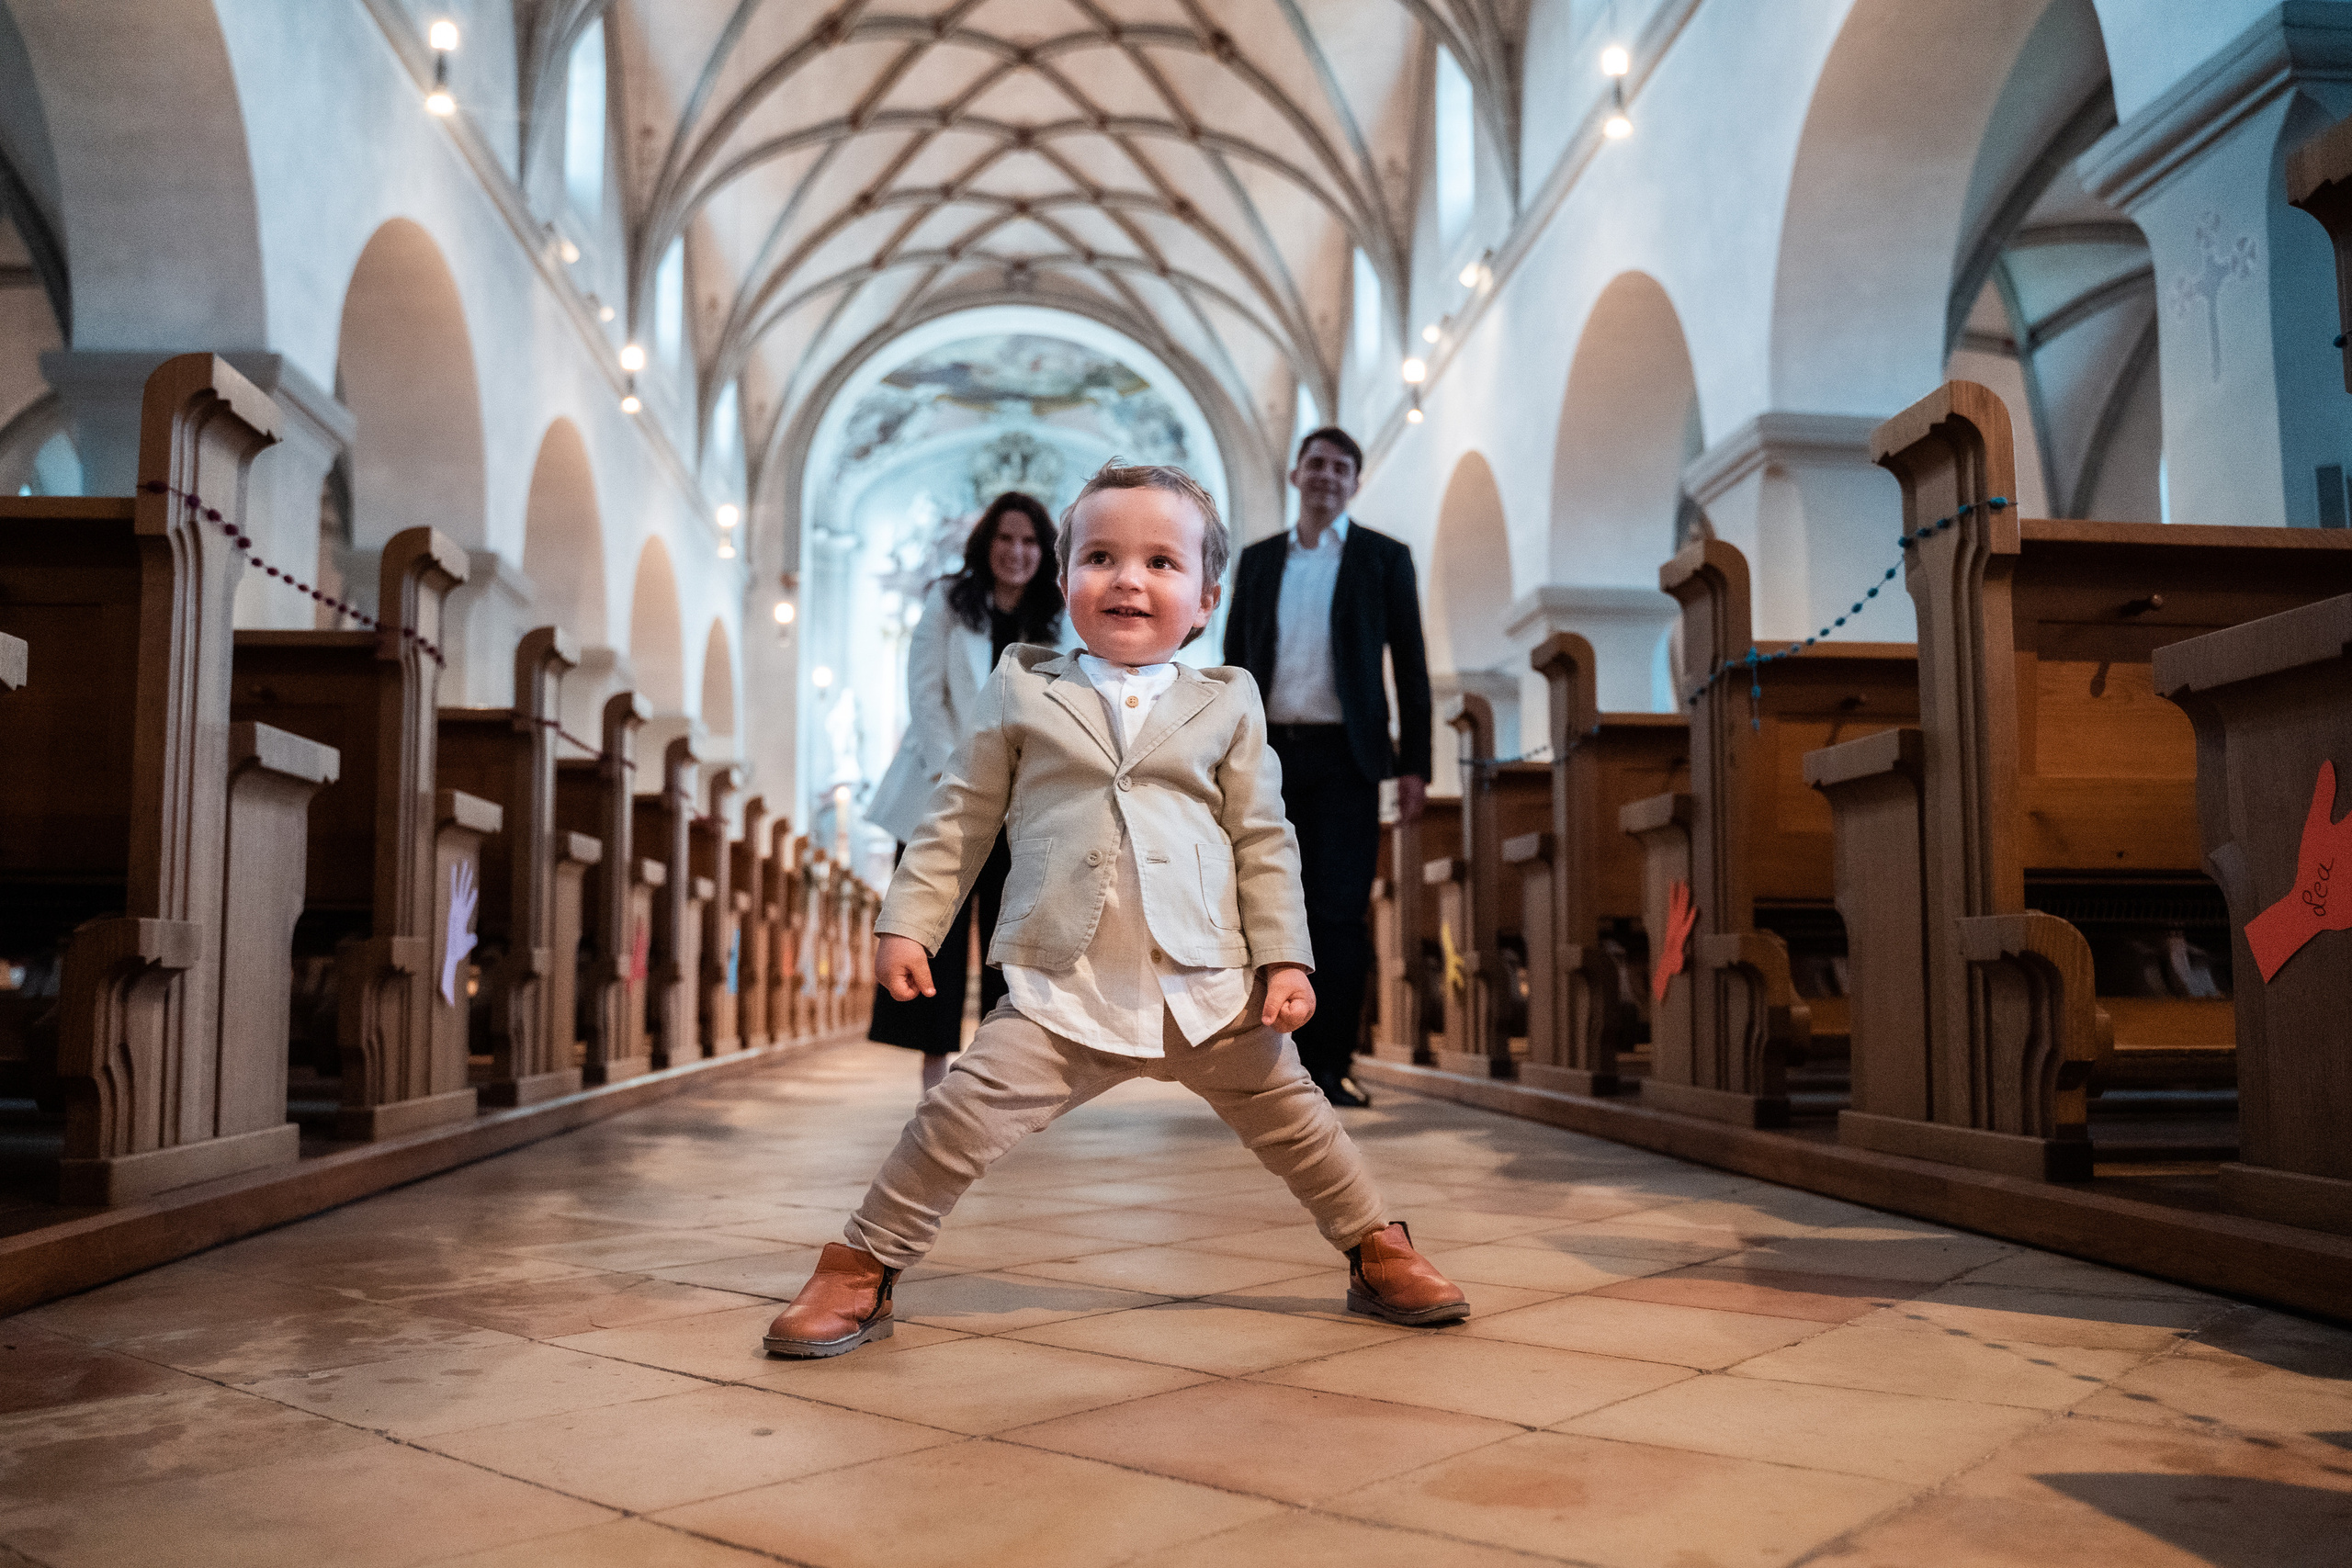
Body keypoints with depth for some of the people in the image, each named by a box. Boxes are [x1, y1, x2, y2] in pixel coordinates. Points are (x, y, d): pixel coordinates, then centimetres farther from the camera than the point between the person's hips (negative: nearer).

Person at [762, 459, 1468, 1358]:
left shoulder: (1226, 703, 8)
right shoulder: (1021, 693, 7)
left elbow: (1264, 840, 8)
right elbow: (958, 822, 10)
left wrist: (1285, 958, 1)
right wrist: (906, 922, 3)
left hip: (1209, 987, 1)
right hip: (1061, 989, -1)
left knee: (1294, 1116, 11)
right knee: (960, 1117, -11)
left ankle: (1377, 1252, 33)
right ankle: (862, 1271, 7)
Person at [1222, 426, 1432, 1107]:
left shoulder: (1385, 558, 7)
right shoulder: (1259, 560, 14)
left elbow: (1409, 665, 4)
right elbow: (1234, 662, 14)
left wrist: (1414, 762, -4)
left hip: (1345, 755, -2)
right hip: (1271, 753, 2)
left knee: (1341, 912, -5)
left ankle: (1331, 1064, 1)